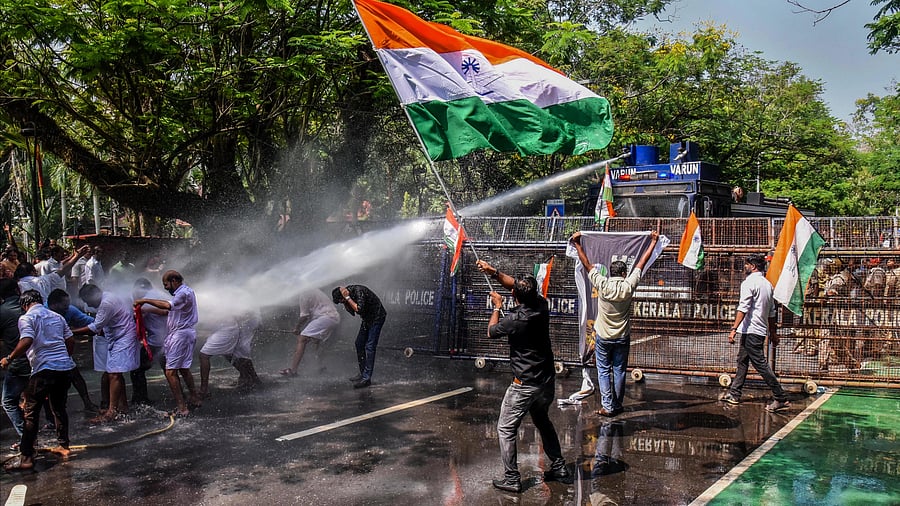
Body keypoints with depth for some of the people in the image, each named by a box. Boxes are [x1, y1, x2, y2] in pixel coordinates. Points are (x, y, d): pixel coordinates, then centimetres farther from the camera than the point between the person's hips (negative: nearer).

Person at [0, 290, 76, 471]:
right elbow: (70, 341, 18)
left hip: (44, 369, -6)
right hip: (65, 368, 7)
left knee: (31, 413, 0)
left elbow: (27, 341, -18)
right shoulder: (57, 317, 17)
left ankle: (26, 458, -1)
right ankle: (63, 446, 28)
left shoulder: (26, 318, -2)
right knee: (59, 408, 21)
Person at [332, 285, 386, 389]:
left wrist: (348, 298, -30)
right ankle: (362, 373, 21)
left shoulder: (358, 291, -28)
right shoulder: (347, 294, -3)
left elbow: (359, 310, -35)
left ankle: (366, 378, -14)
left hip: (377, 317, -9)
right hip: (367, 318, 9)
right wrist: (346, 302, -16)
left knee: (369, 346, -13)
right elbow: (353, 312, 0)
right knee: (359, 344, 10)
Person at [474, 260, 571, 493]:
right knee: (543, 422, 27)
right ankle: (559, 469, 31)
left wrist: (497, 307, 10)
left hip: (525, 386, -7)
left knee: (506, 429, 6)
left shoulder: (515, 319, -23)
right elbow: (513, 283, 13)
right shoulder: (542, 305, -5)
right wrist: (493, 272, 12)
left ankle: (512, 479, 9)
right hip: (547, 380, 7)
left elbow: (491, 332, -2)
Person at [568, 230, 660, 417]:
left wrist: (577, 243, 4)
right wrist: (653, 241, 6)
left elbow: (587, 264, -6)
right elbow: (642, 263, -4)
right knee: (619, 371, 11)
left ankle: (607, 406, 5)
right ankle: (617, 406, 19)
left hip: (603, 337, -1)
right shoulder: (628, 286, -13)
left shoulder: (602, 285, -15)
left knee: (604, 372, 7)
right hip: (622, 338, 1)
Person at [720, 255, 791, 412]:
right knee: (742, 361, 16)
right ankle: (734, 394, 22)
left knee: (760, 364, -8)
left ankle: (782, 399, -9)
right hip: (762, 329, 9)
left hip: (751, 330, -9)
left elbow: (743, 308, -20)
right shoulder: (767, 284, 14)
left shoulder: (749, 282, -11)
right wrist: (773, 332, 23)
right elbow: (772, 312, 18)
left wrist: (734, 329, -21)